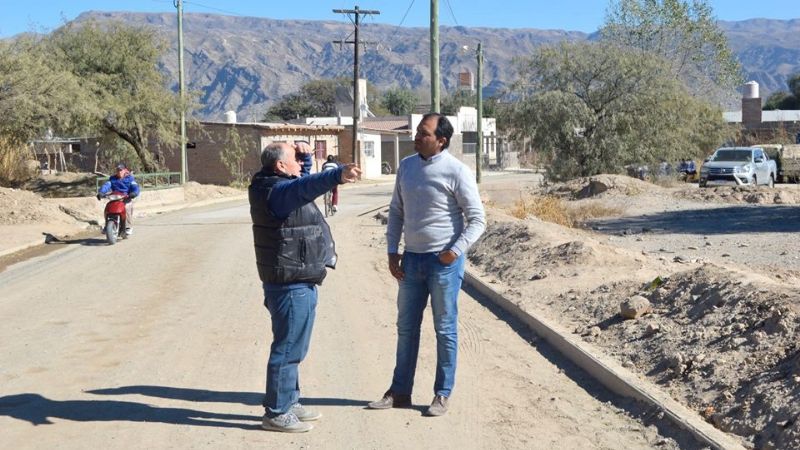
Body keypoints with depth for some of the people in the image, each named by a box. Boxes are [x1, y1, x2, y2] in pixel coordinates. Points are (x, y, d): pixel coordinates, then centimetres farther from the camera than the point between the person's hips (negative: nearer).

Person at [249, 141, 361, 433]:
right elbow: (306, 187, -41)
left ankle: (289, 403, 33)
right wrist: (337, 175, -58)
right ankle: (276, 413, 4)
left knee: (294, 348, 21)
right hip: (291, 285, -11)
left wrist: (305, 155, 13)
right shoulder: (277, 191, -19)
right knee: (288, 348, -4)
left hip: (298, 282, 11)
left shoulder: (281, 185, 13)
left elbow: (303, 180, 33)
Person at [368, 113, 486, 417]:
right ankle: (400, 391, 23)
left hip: (444, 261, -6)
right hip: (412, 258, 6)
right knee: (406, 327, 12)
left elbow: (477, 220, -10)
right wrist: (392, 251, 6)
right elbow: (396, 211, 13)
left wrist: (456, 251, -21)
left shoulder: (457, 172, -12)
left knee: (445, 329, 5)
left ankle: (442, 395, 16)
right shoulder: (406, 166, 6)